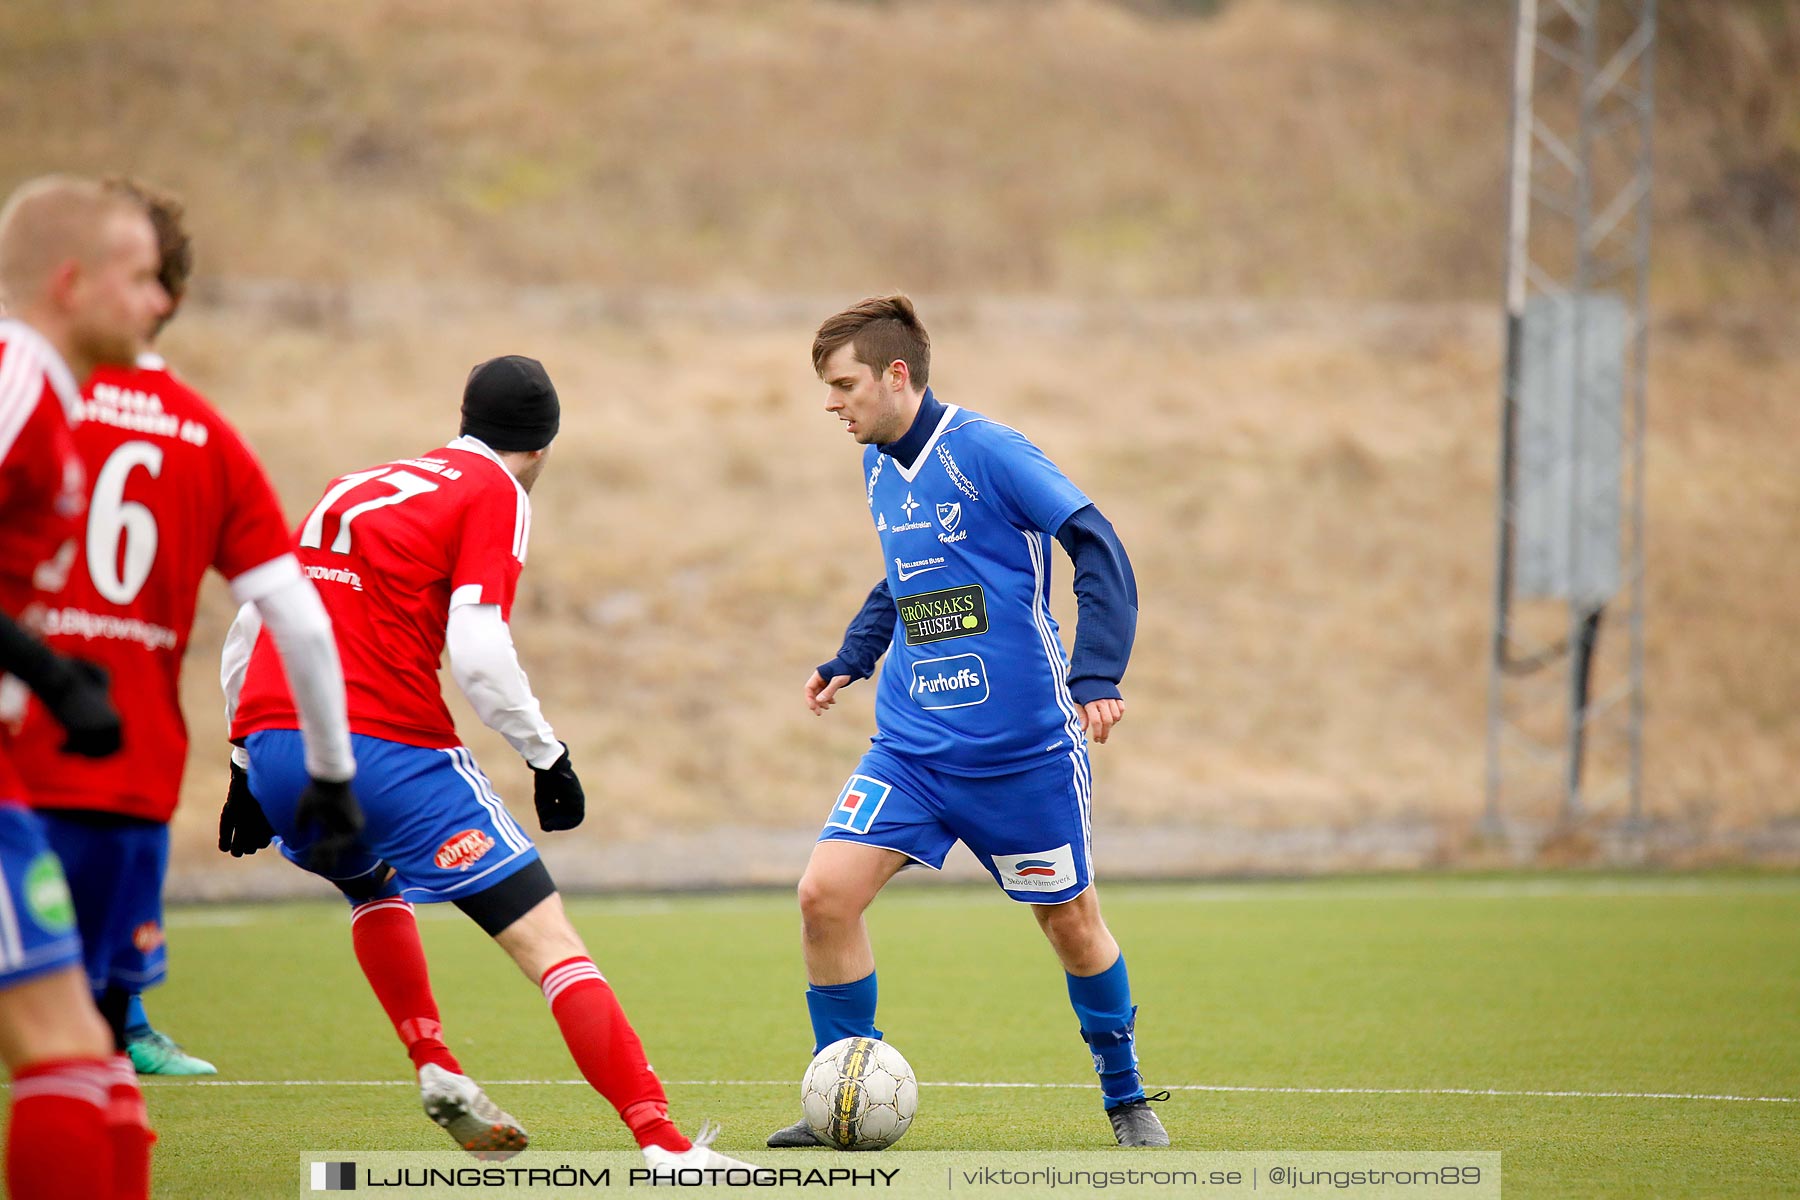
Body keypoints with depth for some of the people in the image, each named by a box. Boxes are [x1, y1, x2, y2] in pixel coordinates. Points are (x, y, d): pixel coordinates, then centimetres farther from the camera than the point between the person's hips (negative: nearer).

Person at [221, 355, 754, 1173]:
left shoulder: (353, 486, 23)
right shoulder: (496, 493, 3)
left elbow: (250, 622, 24)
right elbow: (477, 653, -11)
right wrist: (547, 755, -1)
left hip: (270, 739, 6)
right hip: (388, 746, -6)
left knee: (374, 891, 37)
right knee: (549, 941, -5)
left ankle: (437, 1073, 24)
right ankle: (665, 1148, -15)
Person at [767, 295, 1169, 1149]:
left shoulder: (986, 451, -14)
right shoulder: (878, 470, 8)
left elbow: (1097, 549, -17)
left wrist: (1097, 675, -25)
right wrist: (850, 659, 25)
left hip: (1025, 747, -6)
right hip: (913, 748, 6)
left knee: (1070, 920, 6)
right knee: (825, 894, -10)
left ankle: (1126, 1098, 28)